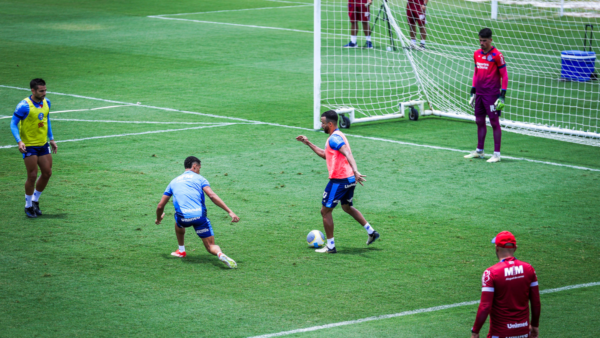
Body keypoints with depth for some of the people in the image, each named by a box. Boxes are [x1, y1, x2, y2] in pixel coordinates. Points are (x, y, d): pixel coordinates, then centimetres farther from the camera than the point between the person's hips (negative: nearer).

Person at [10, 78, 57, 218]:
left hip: (43, 144, 6)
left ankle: (35, 201, 25)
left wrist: (51, 139, 18)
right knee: (32, 176, -5)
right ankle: (28, 206, 12)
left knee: (47, 173, 5)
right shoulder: (24, 106, -18)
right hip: (29, 146, -6)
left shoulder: (46, 102, 3)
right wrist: (19, 141, -27)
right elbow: (13, 124, -15)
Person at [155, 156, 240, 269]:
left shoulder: (174, 181, 22)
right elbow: (212, 196, -4)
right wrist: (230, 212, -7)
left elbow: (160, 206, 21)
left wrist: (158, 218, 42)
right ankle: (220, 254, -30)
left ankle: (181, 250, 43)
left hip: (183, 219, 2)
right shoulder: (199, 178, 12)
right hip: (200, 217, -2)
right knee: (211, 246, 5)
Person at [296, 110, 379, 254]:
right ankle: (371, 232, 26)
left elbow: (348, 154, -30)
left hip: (339, 181, -10)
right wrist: (308, 143, 32)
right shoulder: (337, 136, 17)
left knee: (325, 211, 1)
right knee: (347, 207, 29)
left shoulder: (334, 138, -15)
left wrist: (355, 171, -43)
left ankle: (330, 246, 6)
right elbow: (325, 154, 31)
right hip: (350, 179, 10)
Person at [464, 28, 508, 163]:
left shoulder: (497, 55, -10)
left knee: (494, 122, -4)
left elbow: (504, 75, -8)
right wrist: (473, 90, 17)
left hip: (492, 94, -7)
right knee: (479, 121, 12)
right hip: (479, 94, 7)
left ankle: (497, 154, -1)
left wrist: (502, 95, -14)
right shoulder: (477, 54, 10)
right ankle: (479, 151, 23)